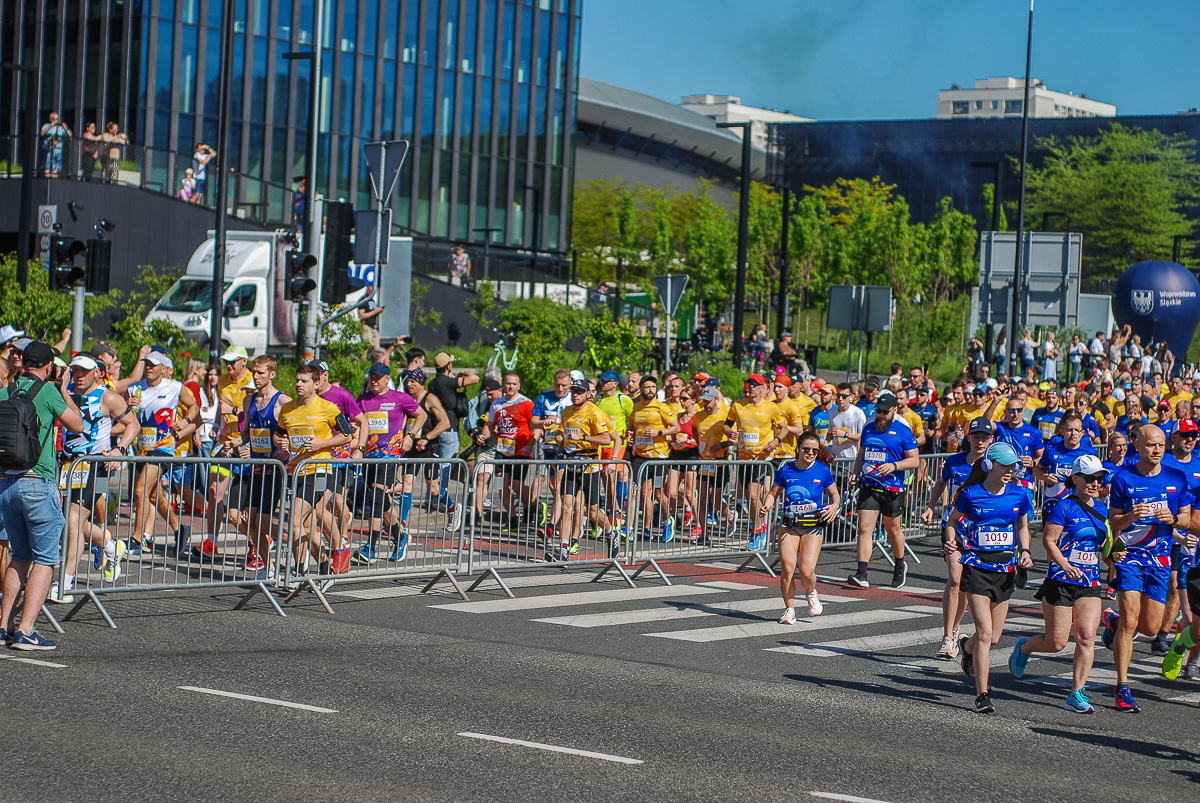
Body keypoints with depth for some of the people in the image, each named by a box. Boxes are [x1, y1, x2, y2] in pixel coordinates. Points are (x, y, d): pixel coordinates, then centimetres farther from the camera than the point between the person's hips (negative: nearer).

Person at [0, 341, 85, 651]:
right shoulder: (47, 391, -6)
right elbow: (77, 425, 2)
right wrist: (64, 390, 14)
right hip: (38, 483, -6)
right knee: (44, 560, -1)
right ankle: (25, 632, -10)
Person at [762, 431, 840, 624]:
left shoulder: (822, 471, 0)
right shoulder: (786, 470, 2)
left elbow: (835, 494, 12)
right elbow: (773, 493, 11)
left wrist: (834, 506, -9)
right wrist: (767, 507, -9)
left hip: (813, 526, -1)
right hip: (788, 525, 1)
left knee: (806, 571, -14)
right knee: (787, 567, -12)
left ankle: (811, 593, 24)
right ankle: (789, 610, 8)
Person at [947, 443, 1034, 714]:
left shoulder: (1019, 495, 3)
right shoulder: (971, 494, -6)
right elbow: (952, 521, 9)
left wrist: (1024, 551, 1)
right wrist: (951, 542, -10)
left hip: (1005, 569, 4)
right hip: (976, 567, -4)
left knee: (994, 637, 10)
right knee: (985, 632, -13)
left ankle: (967, 647, 47)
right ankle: (982, 696, -7)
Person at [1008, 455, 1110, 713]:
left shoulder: (1102, 510, 13)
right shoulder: (1064, 507, -8)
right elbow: (1048, 540, -13)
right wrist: (1065, 566, -27)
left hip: (1090, 585, 5)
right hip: (1060, 583, -5)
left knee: (1086, 638, -7)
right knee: (1056, 642, -2)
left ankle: (1077, 694, 0)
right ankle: (1023, 647, 30)